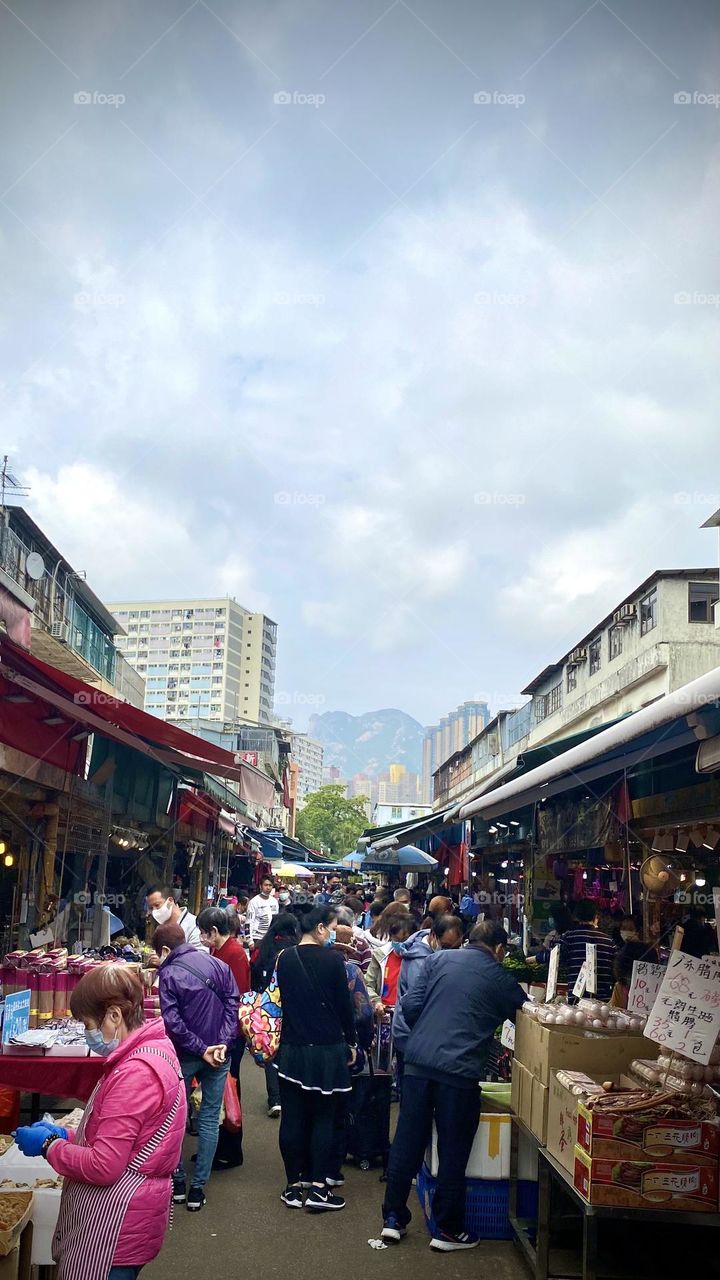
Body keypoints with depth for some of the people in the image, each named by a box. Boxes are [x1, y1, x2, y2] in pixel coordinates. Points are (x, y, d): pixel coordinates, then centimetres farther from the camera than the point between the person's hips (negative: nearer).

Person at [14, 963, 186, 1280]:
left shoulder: (136, 1073, -25)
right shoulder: (151, 1049, 8)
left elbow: (103, 1167, -24)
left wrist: (48, 1145, -10)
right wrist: (67, 1135, 7)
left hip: (115, 1225, -10)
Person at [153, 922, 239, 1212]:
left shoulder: (169, 974, -11)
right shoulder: (217, 964, 0)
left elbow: (172, 1021, -18)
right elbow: (233, 1003, -6)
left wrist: (200, 1049, -14)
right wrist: (223, 1043, -11)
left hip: (184, 1055, -3)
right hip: (218, 1054, 3)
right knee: (209, 1120, 9)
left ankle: (177, 1182, 21)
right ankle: (198, 1188, 11)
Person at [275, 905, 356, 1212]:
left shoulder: (285, 958, 0)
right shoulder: (332, 959, -13)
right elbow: (344, 1004, -7)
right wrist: (351, 1043, 5)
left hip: (292, 1048, 4)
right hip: (327, 1049, -4)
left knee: (293, 1117, 9)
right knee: (323, 1119, 5)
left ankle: (294, 1186, 15)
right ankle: (318, 1188, 5)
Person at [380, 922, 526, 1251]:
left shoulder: (439, 959, 9)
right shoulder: (499, 977, 4)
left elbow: (410, 1006, 5)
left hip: (418, 1060, 3)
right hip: (459, 1069, -3)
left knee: (407, 1141, 12)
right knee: (454, 1150, 9)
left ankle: (393, 1219, 22)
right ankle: (448, 1230, 19)